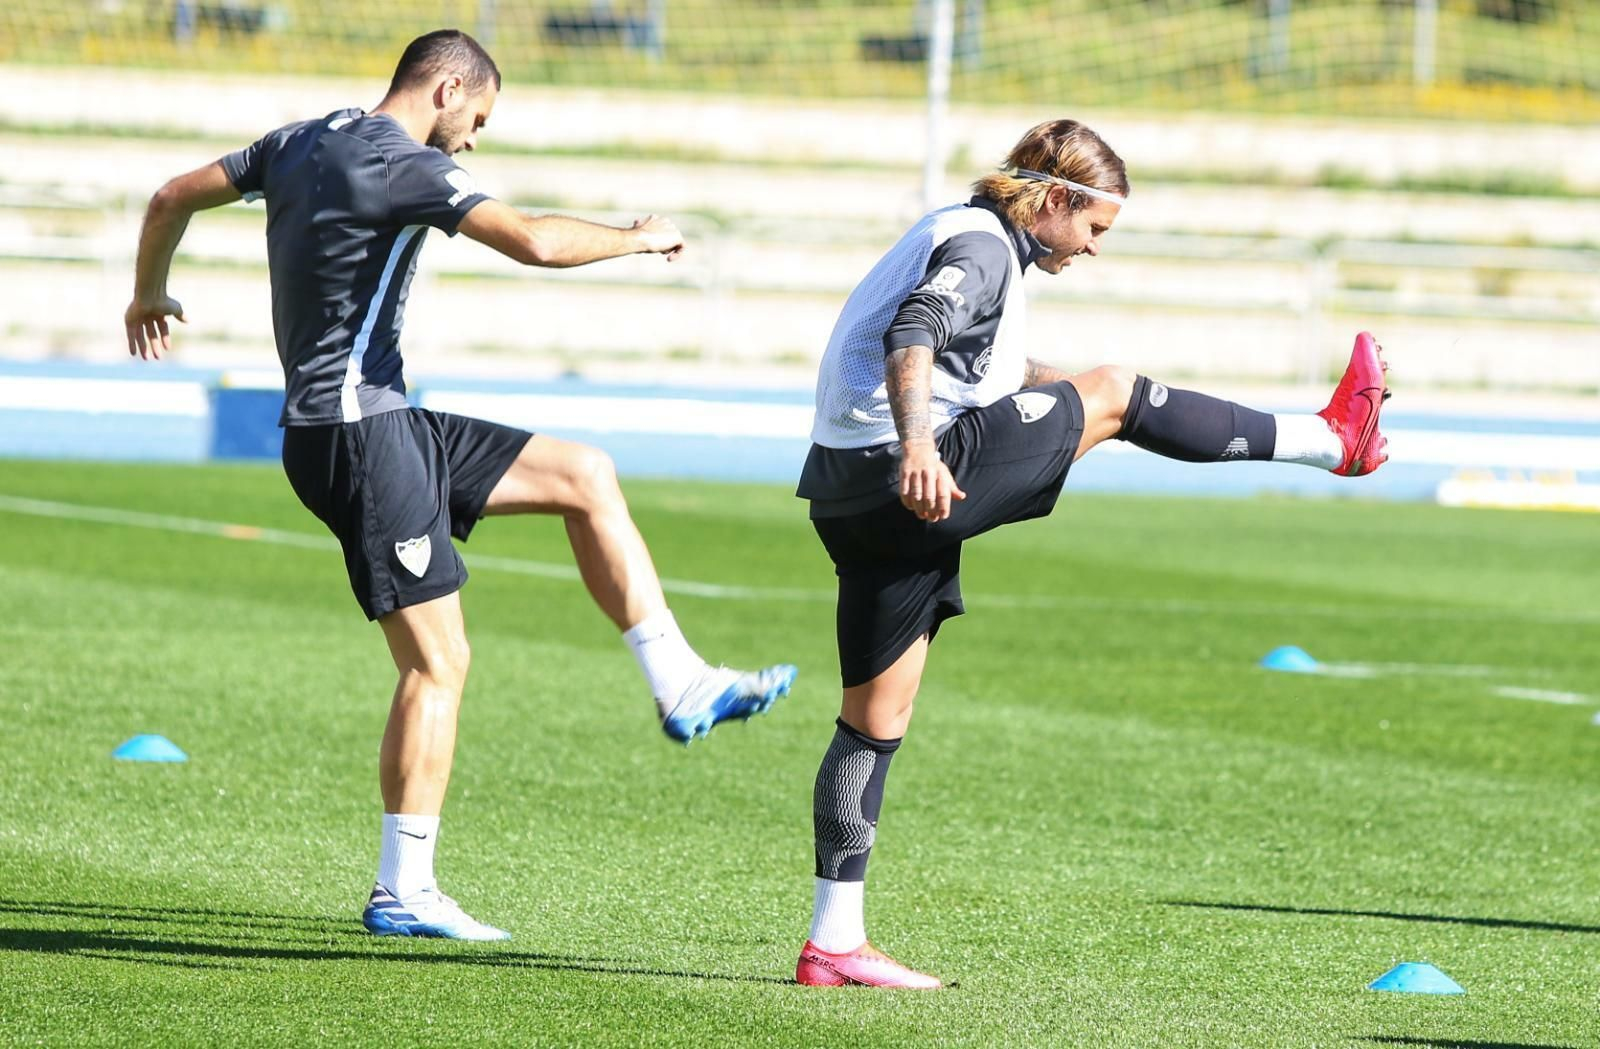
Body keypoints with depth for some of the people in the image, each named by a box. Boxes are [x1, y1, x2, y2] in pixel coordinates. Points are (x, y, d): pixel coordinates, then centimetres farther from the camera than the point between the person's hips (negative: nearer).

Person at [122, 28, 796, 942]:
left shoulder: (307, 142, 12)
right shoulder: (404, 164, -15)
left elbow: (174, 197, 20)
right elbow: (534, 242, -26)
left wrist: (151, 295, 38)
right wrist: (639, 238, -9)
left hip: (387, 424, 10)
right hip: (359, 431, -10)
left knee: (584, 475, 13)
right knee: (438, 662, -7)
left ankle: (682, 687, 13)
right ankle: (404, 894, -4)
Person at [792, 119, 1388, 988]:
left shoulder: (961, 235, 25)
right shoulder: (981, 247, -8)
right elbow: (912, 337, -27)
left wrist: (1051, 385, 54)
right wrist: (915, 447, -41)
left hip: (848, 493, 10)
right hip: (918, 477, -10)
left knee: (874, 723, 10)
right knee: (1112, 394, 4)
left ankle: (834, 942, 9)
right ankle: (1330, 439, 16)